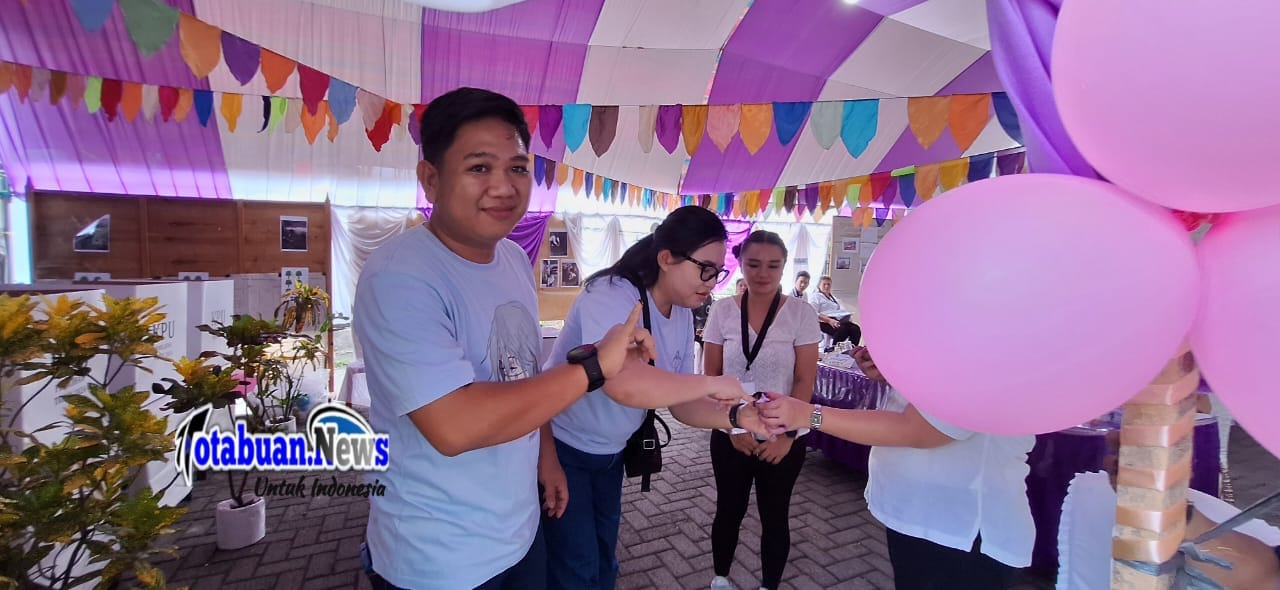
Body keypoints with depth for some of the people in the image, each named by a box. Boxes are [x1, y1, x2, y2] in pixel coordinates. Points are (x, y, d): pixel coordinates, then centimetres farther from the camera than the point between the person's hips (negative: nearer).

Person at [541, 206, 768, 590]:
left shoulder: (682, 315, -3)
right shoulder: (611, 296, -28)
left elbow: (680, 403, -4)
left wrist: (739, 418, -22)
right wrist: (714, 383, -34)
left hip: (610, 452, 7)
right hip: (562, 449, -7)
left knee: (604, 559, 21)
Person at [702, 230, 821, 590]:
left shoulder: (801, 314, -9)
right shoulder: (722, 311, -5)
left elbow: (805, 382, -8)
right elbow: (711, 377, -2)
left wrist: (787, 435, -12)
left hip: (782, 437, -1)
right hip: (729, 434, 1)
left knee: (774, 516, 14)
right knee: (729, 509, 16)